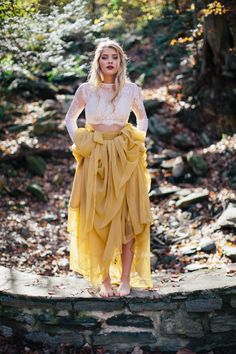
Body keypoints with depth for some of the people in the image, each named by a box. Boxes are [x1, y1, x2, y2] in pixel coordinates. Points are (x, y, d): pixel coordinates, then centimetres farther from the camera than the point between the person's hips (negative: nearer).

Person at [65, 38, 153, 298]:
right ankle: (104, 279, 7)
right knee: (98, 218, 0)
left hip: (125, 159, 0)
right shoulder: (86, 89, 4)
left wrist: (136, 143, 6)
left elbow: (142, 120, 18)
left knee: (127, 217, -2)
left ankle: (125, 279, 6)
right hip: (94, 159, 0)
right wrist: (78, 143, 5)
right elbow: (70, 118, 17)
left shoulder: (131, 89, 4)